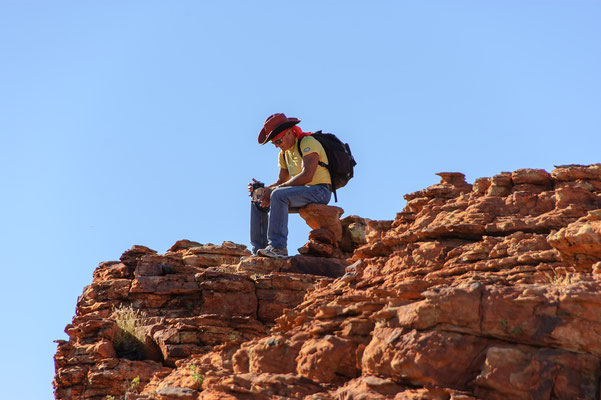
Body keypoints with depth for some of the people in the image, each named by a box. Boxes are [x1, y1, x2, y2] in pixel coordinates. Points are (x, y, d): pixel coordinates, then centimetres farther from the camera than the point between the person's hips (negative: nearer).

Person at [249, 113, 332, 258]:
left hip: (319, 190, -9)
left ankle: (278, 247, -39)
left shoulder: (308, 143, -11)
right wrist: (263, 189, -7)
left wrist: (274, 189, -23)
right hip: (301, 194, 9)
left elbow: (307, 175, -23)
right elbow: (282, 181, 15)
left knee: (279, 195, -33)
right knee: (258, 203, 3)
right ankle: (259, 249, -4)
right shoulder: (284, 153, 16)